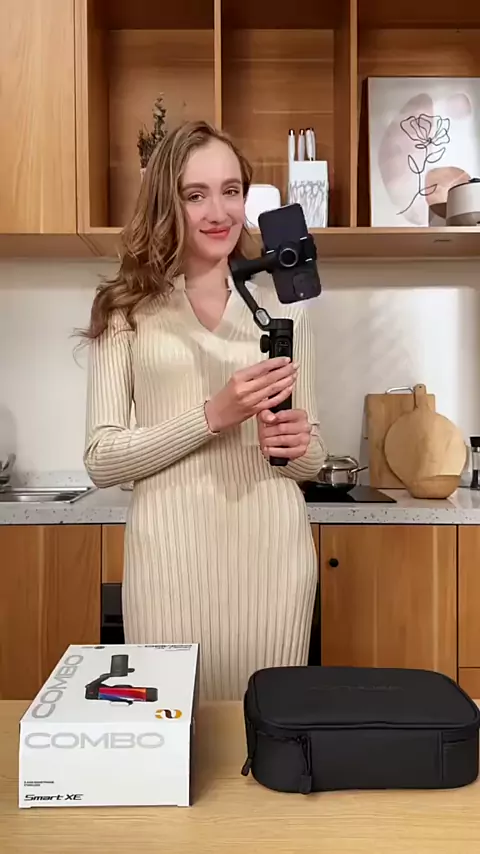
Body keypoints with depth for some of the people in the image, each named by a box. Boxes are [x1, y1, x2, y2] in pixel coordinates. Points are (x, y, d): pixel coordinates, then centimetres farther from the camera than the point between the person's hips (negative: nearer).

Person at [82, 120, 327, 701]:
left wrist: (297, 445, -9)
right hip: (170, 546, -2)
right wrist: (214, 416, -15)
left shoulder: (282, 307, 10)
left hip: (271, 544, 2)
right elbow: (100, 459, -4)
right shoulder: (126, 309, 3)